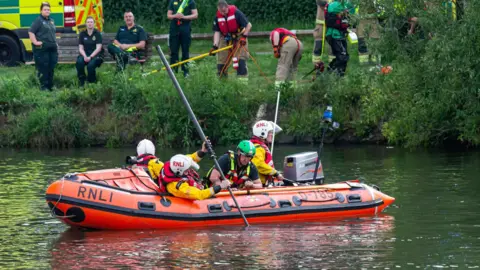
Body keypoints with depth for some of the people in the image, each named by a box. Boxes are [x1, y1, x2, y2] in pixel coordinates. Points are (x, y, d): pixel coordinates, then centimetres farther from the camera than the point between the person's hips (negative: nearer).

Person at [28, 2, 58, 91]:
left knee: (51, 67, 10)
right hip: (42, 48, -8)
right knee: (43, 68, -7)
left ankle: (50, 86, 17)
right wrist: (35, 42, -20)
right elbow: (31, 32, -14)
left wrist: (55, 43, 21)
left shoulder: (51, 20, 18)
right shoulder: (38, 20, -8)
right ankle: (43, 86, -4)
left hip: (52, 48, 8)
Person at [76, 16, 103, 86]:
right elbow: (80, 48, 7)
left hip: (96, 55, -3)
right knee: (79, 62, -32)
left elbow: (98, 48, -7)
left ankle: (92, 82, -13)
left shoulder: (97, 33, 0)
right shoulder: (82, 34, 9)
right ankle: (82, 82, -20)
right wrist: (85, 56, -14)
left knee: (91, 65, -35)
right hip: (85, 54, 3)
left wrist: (90, 57, -19)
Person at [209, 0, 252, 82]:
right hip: (225, 40, 4)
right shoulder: (218, 17, -9)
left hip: (238, 38, -4)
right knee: (221, 60, 5)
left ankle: (242, 77, -12)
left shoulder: (236, 13, -21)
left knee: (241, 58, -16)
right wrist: (215, 46, -17)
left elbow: (248, 25, -16)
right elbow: (217, 32, -7)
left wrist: (244, 37, -22)